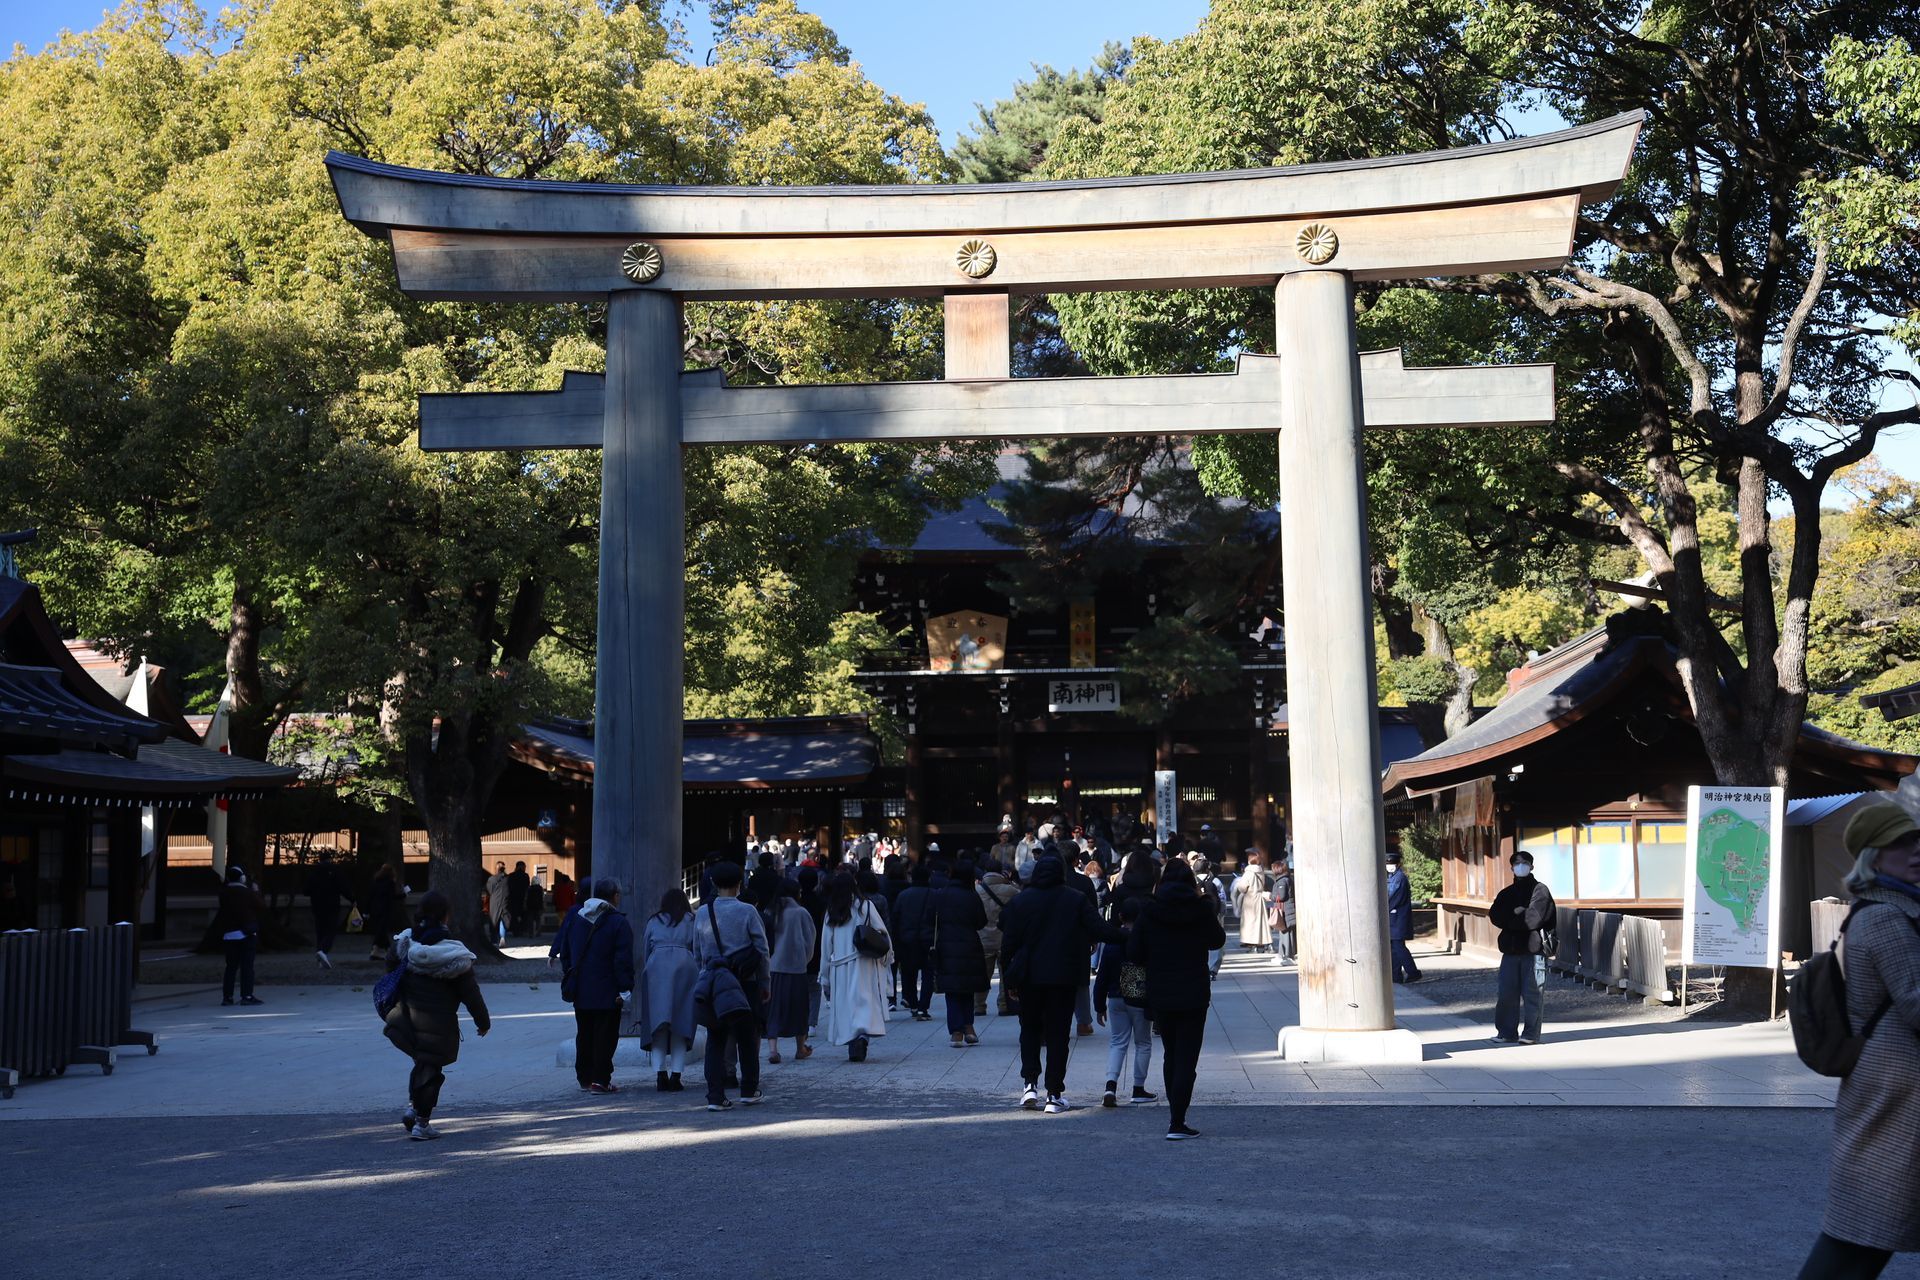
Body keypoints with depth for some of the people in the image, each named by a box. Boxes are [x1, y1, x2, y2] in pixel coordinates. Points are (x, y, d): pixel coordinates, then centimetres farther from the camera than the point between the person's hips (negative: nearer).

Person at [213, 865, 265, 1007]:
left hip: (229, 935, 5)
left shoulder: (223, 893, 3)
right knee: (247, 966, -4)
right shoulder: (248, 892, -10)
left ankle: (227, 996, 8)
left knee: (231, 966, 10)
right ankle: (247, 996, -9)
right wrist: (256, 893, 8)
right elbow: (262, 907, -3)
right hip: (247, 934, -5)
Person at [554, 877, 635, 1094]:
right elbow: (624, 960, -15)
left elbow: (565, 952, 15)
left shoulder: (575, 918, 10)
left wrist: (569, 978, 20)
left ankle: (584, 1077, 21)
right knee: (605, 1035, -2)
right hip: (607, 992, -6)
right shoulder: (619, 922, -10)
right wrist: (625, 989, -13)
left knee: (584, 1034, 15)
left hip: (581, 992, 6)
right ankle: (600, 1080, -6)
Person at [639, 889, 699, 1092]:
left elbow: (645, 951, 17)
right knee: (680, 1023, 2)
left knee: (657, 1023, 2)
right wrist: (699, 979, 11)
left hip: (656, 968, 1)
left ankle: (660, 1074, -10)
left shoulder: (653, 921, 20)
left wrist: (645, 973, 21)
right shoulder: (690, 921, 15)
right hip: (683, 967, -1)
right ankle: (675, 1076, -5)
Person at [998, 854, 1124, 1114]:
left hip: (1029, 977, 1)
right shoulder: (1076, 899, -3)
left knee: (1030, 1028, 17)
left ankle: (1030, 1084, 2)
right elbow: (1099, 928, -10)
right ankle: (1054, 1095, 3)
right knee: (1058, 1034, 4)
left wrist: (1009, 974, 8)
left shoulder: (1021, 900, 0)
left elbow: (1009, 942, -1)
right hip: (1064, 977, -1)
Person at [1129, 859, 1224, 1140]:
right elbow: (1217, 940, 9)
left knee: (1170, 1055, 19)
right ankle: (1177, 1123, -7)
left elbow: (1134, 953, -5)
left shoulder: (1150, 911, -5)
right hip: (1194, 995, -2)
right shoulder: (1200, 909, -7)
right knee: (1187, 1058, 0)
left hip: (1160, 995, 2)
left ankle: (1174, 1114, 25)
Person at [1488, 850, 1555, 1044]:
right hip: (1510, 949, 5)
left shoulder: (1539, 890, 1)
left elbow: (1532, 918, -13)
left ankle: (1531, 1034, 2)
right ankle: (1507, 1032, 12)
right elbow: (1495, 916, 3)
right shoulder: (1506, 893, 18)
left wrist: (1509, 918, -2)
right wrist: (1517, 915, -11)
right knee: (1507, 993, 4)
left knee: (1531, 993, -3)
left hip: (1533, 950, -5)